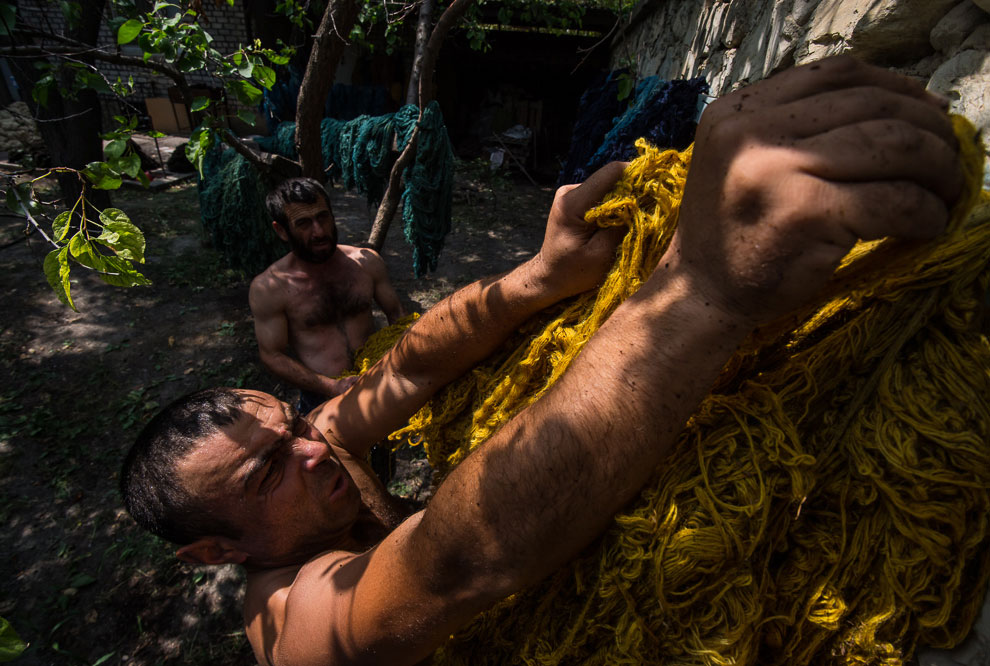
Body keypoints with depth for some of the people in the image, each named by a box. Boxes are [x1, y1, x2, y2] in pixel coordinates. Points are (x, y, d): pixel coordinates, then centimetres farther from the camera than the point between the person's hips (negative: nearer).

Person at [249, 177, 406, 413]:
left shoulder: (366, 261, 2)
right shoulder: (268, 288, -7)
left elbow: (396, 314, 13)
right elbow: (272, 355, -4)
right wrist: (333, 387, -17)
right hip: (322, 397, -2)